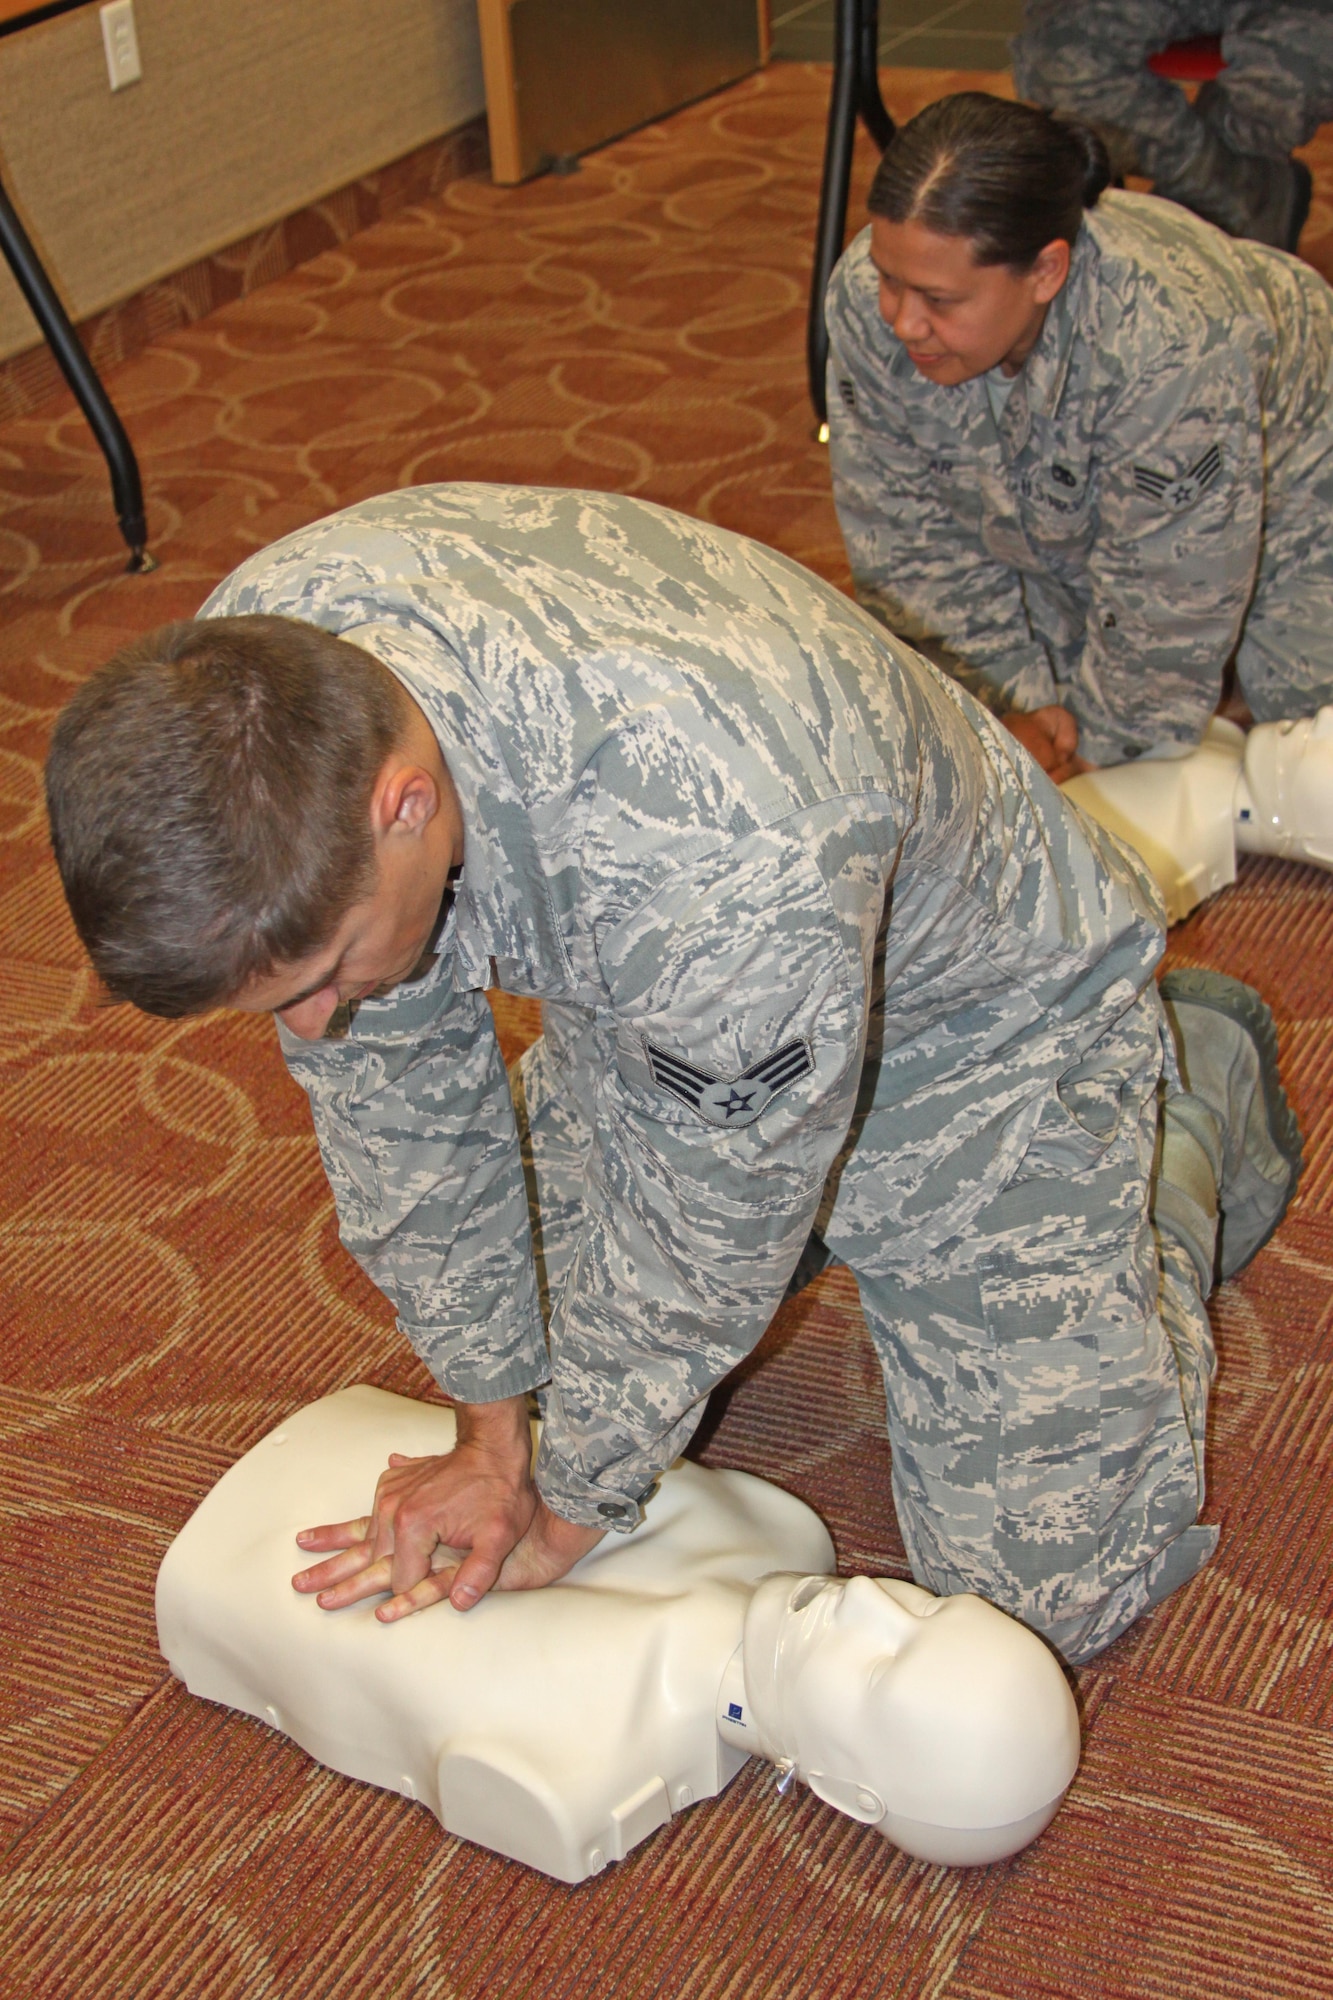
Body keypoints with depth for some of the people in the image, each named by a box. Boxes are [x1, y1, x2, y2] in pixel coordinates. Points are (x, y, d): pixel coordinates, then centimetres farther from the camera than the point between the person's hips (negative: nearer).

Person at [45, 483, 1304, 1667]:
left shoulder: (720, 840, -46)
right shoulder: (256, 698, -26)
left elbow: (711, 1235, -28)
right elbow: (390, 1072, -11)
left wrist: (566, 1513, -12)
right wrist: (489, 1433, -5)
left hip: (965, 1002, -5)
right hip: (646, 998, 6)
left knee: (1047, 1583, -4)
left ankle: (1197, 1095, 16)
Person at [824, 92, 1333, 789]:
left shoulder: (1170, 345, -44)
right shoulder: (867, 295, -30)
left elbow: (1166, 595, -31)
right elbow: (905, 526, -18)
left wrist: (1097, 741, -19)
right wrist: (1015, 697, -19)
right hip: (1054, 518, 4)